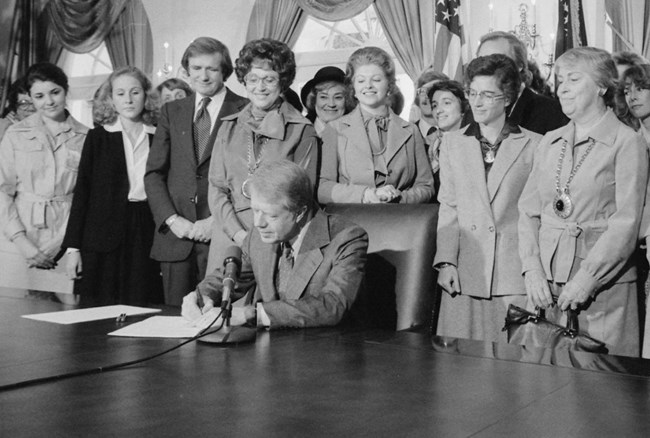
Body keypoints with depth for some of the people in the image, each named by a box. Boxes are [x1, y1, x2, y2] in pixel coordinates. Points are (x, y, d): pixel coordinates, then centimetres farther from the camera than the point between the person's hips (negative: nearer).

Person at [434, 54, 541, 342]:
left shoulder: (534, 145, 2)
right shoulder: (452, 143, 12)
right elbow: (448, 207, 9)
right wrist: (446, 261, 1)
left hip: (515, 273, -2)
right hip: (464, 273, 2)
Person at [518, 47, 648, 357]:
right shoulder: (550, 142, 12)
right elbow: (528, 211, 8)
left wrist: (586, 279, -16)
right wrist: (532, 270, -4)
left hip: (604, 286, -4)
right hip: (547, 286, 4)